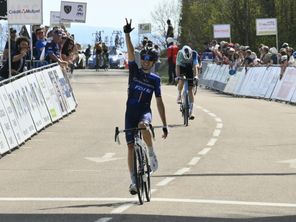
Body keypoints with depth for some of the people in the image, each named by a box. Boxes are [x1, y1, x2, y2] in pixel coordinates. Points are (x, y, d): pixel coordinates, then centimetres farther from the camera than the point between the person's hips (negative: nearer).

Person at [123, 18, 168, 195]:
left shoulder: (155, 79, 4)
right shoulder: (134, 71, 3)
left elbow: (159, 102, 4)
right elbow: (131, 52, -11)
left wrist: (165, 125, 1)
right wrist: (127, 34, -25)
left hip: (145, 112, -1)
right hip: (131, 113, 1)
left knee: (144, 127, -37)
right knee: (131, 146, -3)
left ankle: (152, 153, -14)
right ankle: (134, 181, 5)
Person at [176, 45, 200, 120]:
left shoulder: (194, 54, -27)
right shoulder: (180, 53, -27)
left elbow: (195, 65, -31)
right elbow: (177, 65, -29)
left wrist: (196, 75, -44)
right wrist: (178, 76, -40)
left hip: (189, 69, 0)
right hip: (182, 68, 0)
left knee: (190, 89, -5)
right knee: (181, 81, -32)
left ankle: (191, 111, -5)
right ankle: (179, 95, -1)